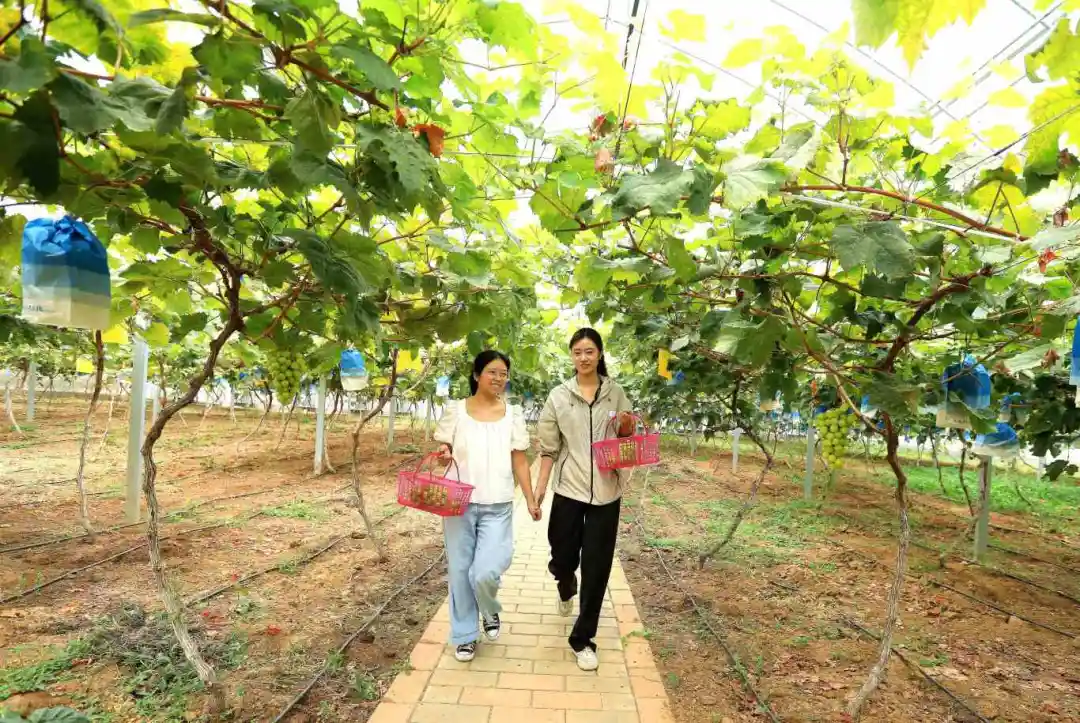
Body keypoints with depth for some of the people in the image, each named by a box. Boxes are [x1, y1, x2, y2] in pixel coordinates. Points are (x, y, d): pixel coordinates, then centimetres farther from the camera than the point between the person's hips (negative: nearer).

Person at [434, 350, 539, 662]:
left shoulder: (513, 414, 3)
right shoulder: (456, 410, 0)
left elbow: (519, 461, 6)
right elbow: (442, 451, 5)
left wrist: (530, 499, 2)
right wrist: (442, 455, -18)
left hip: (497, 506, 0)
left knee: (485, 572, -11)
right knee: (460, 571, 8)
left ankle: (491, 612, 25)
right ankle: (464, 635, 30)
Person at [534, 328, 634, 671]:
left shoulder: (615, 393, 1)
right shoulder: (559, 395, -2)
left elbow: (627, 440, 9)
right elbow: (549, 448, 1)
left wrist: (627, 428, -13)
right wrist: (539, 487, -3)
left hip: (606, 491, 0)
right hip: (568, 488, 0)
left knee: (596, 567, 5)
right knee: (563, 557, 11)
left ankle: (583, 639, 23)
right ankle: (566, 590, 50)